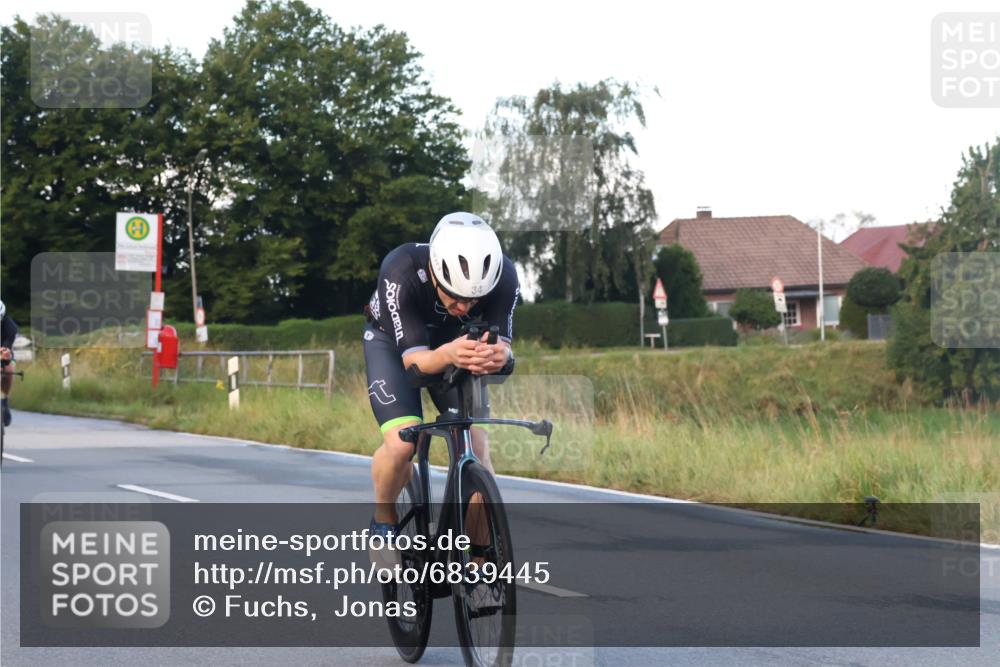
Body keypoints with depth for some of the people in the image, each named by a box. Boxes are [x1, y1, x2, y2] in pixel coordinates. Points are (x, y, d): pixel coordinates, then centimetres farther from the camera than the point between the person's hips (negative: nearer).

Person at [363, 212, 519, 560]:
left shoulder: (503, 276, -33)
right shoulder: (401, 272, -40)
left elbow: (502, 343, -31)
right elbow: (414, 358, -38)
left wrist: (497, 355, -56)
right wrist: (448, 355, -61)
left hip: (454, 342, 3)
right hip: (393, 341, -3)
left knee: (476, 440, -16)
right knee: (402, 442, -23)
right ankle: (383, 521, 4)